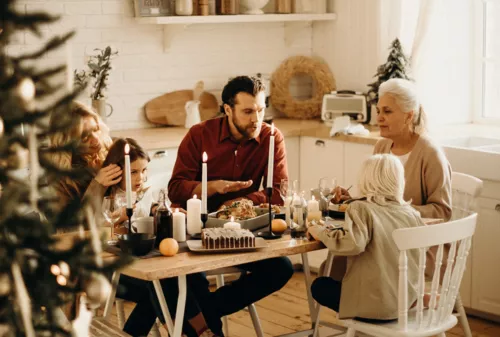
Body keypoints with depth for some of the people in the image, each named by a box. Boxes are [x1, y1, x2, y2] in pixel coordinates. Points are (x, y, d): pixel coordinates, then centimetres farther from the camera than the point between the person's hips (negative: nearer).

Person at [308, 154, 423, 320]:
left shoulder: (361, 208, -15)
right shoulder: (410, 212, 1)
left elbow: (352, 243, -31)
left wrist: (321, 232, -14)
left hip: (376, 303, -7)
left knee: (319, 286, 17)